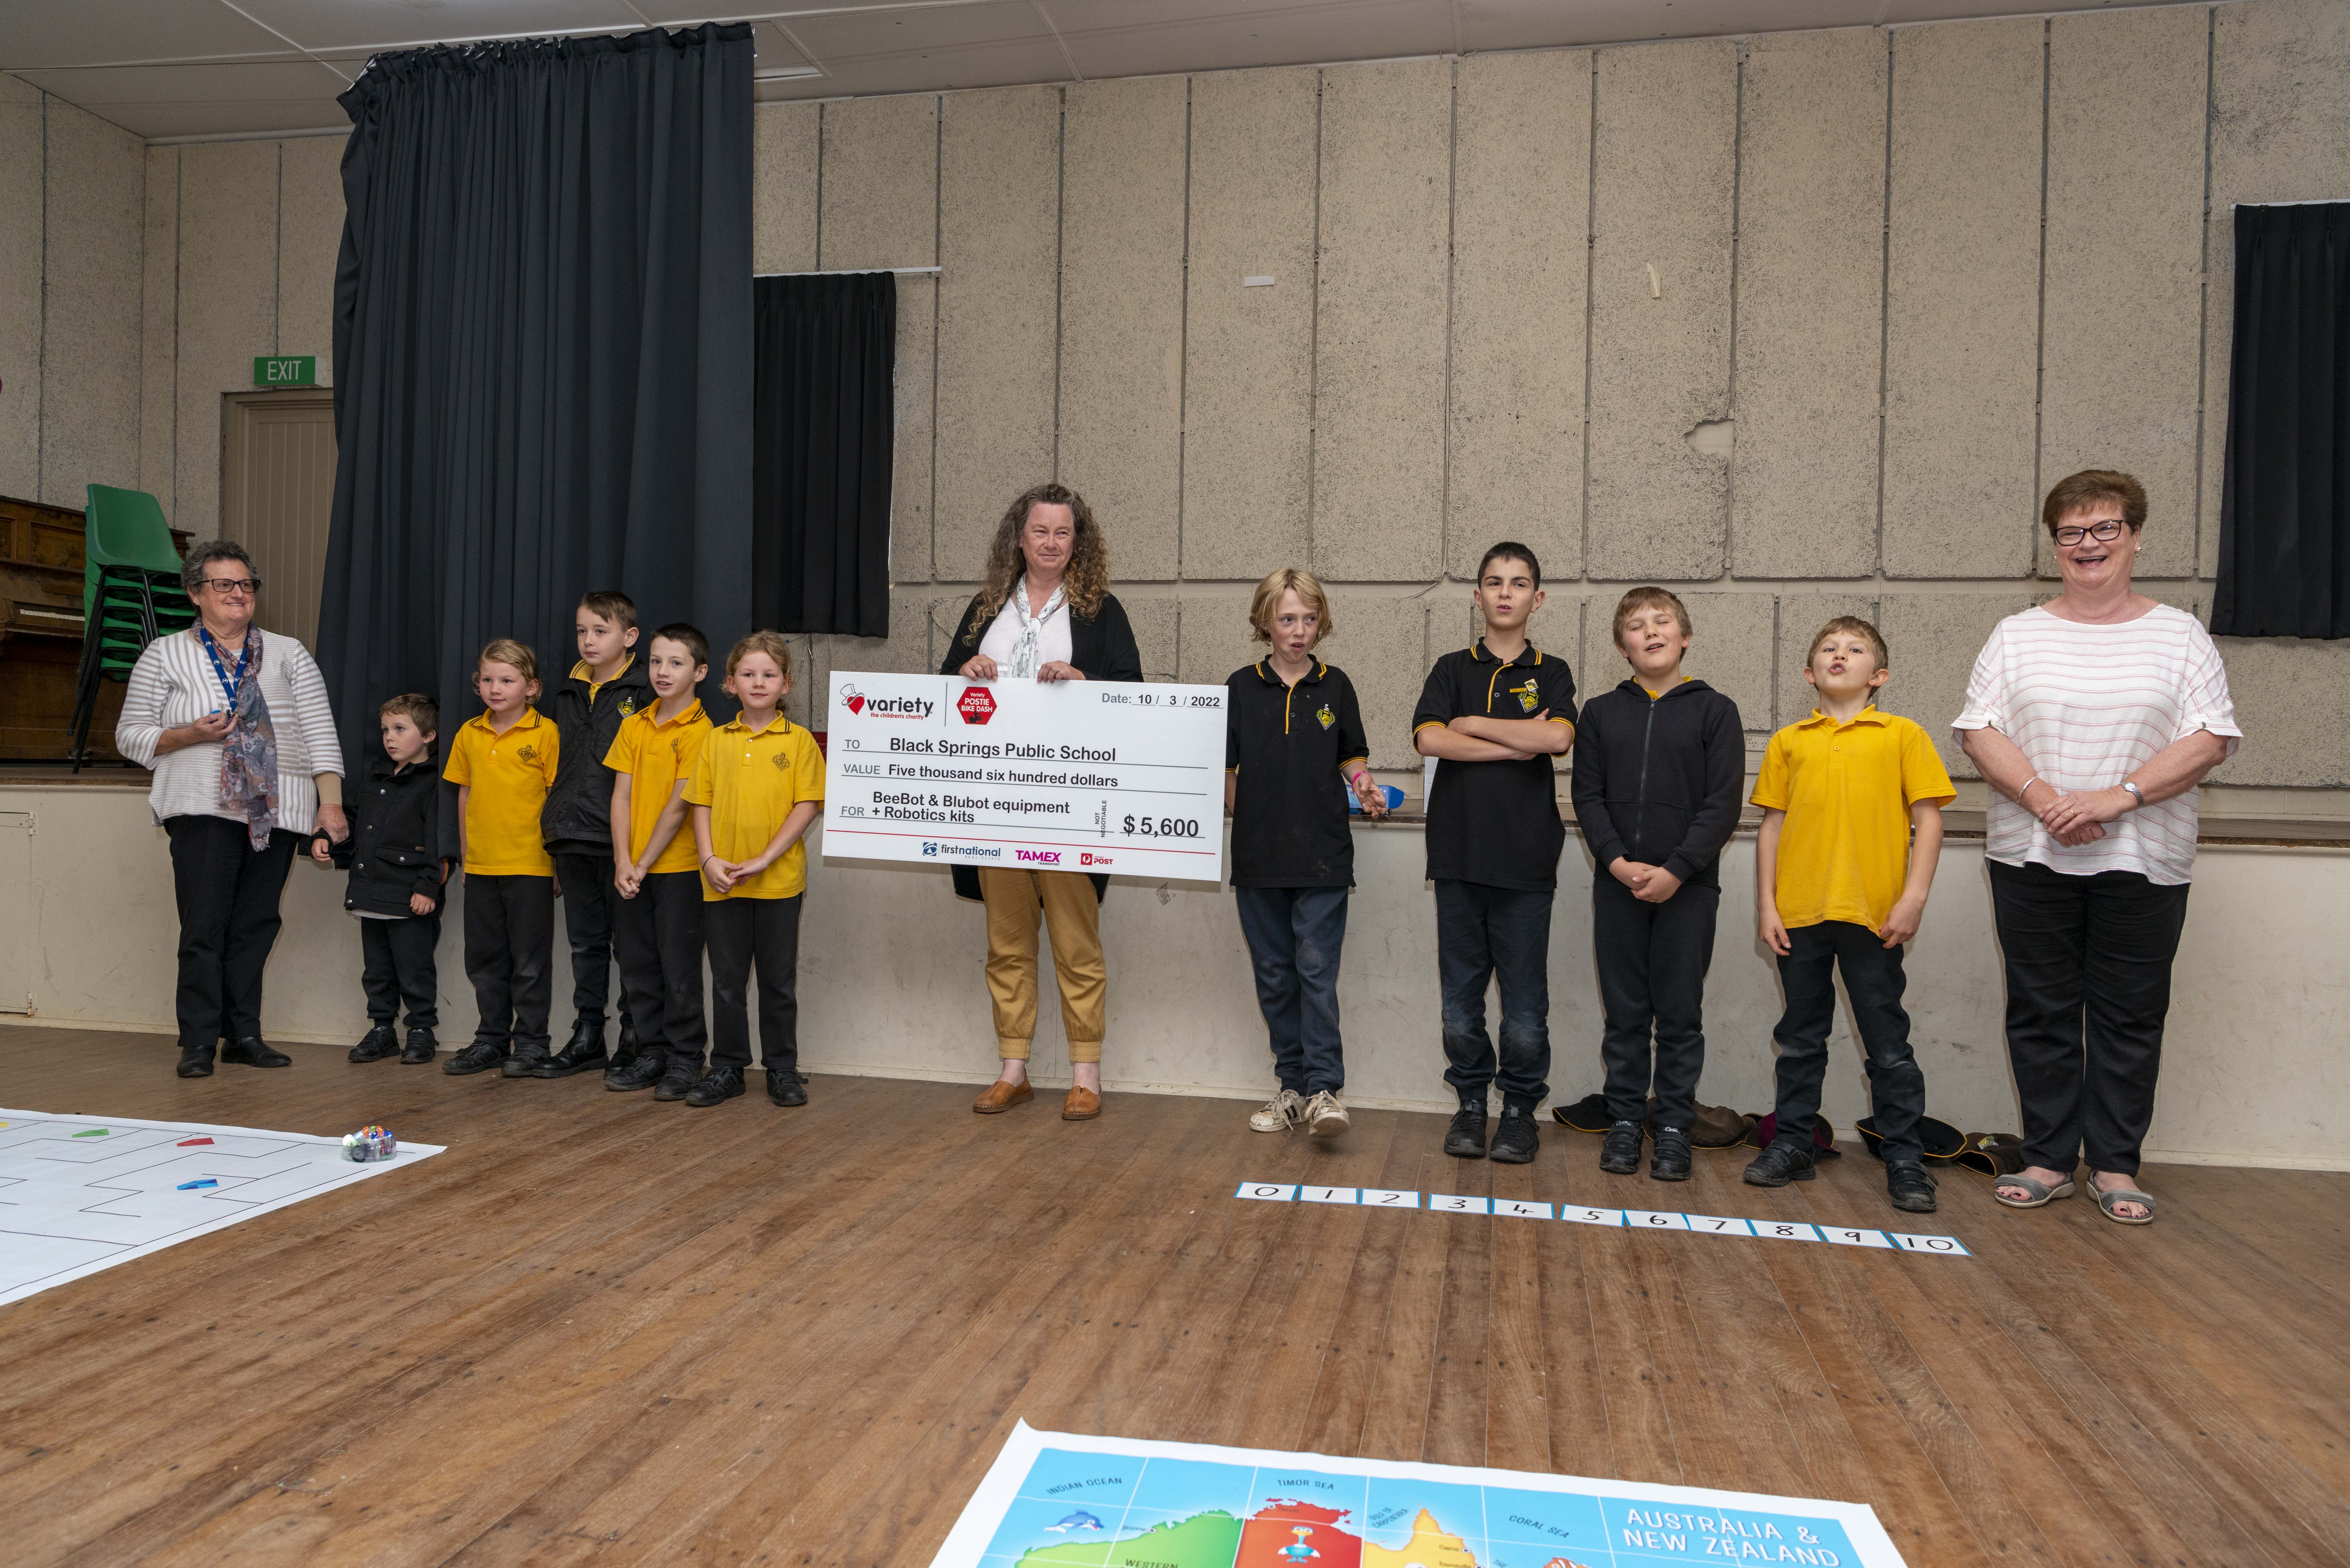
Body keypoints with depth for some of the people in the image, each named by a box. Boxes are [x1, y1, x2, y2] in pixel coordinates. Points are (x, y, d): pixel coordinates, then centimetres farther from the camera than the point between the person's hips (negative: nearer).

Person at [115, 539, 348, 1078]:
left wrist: (331, 802, -1)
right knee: (205, 924, -7)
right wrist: (189, 735, -10)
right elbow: (130, 734, 9)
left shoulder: (289, 655, 13)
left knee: (256, 924, 5)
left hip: (277, 812, 2)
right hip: (205, 807, -2)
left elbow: (321, 734, 8)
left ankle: (243, 1034, 13)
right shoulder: (165, 655, 10)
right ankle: (198, 1042, 1)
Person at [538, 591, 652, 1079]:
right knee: (586, 943, 13)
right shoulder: (567, 696, 14)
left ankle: (635, 1039, 13)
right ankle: (587, 1039, 22)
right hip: (572, 839, 6)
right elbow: (555, 771, 18)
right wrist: (554, 837, 15)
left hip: (624, 841, -6)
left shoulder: (644, 694, -5)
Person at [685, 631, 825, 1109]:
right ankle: (727, 1068, 22)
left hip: (779, 880, -2)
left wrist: (764, 860, -14)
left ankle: (783, 1069, 19)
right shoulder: (716, 740, 8)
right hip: (722, 882, 3)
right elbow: (701, 804, 7)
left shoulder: (798, 740, -1)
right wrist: (710, 860, -7)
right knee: (727, 980, 10)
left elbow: (807, 805, -7)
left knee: (779, 979, 7)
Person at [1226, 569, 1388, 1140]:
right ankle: (1293, 1086, 18)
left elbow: (1352, 756, 13)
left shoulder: (1335, 686, 5)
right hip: (1259, 855, 2)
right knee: (1274, 976, 8)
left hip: (1323, 856, -1)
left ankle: (1324, 1088, -2)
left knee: (1317, 971, -7)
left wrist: (1365, 786, -6)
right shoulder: (1241, 688, 4)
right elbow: (1223, 768, 9)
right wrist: (1236, 811, -4)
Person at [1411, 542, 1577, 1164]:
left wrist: (1472, 724, -6)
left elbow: (1558, 737, -12)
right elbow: (1429, 740, -7)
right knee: (1461, 996, 7)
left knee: (1525, 1000, 3)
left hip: (1526, 859, -1)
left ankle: (1521, 1109, 18)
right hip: (1459, 855, 1)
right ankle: (1471, 1102, 21)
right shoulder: (1452, 669, 11)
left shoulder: (1551, 673, 9)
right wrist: (1516, 743, -8)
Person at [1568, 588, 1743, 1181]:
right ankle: (1625, 1121, 18)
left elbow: (1723, 804, -4)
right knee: (1624, 1013, 8)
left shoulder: (1714, 711, 3)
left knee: (1680, 1015, 4)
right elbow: (1588, 796, 4)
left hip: (1688, 887, -2)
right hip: (1617, 886, 2)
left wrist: (1676, 870, -14)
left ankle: (1674, 1127, 15)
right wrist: (1616, 860, -11)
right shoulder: (1601, 712, 10)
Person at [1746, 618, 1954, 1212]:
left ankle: (1904, 1159, 16)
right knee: (1801, 1039, 12)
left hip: (1873, 915, -2)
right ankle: (1793, 1145, 22)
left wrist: (1914, 898, -8)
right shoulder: (1789, 742, 9)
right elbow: (1772, 825, 9)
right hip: (1799, 913, 2)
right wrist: (1766, 904, 4)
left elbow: (1928, 819, 0)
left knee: (1888, 1044, 6)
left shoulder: (1902, 735, 3)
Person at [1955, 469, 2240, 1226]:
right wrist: (2044, 799, -16)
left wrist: (2119, 798, -17)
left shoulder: (2179, 635, 6)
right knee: (2042, 1013, 6)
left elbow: (2211, 739, -3)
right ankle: (2048, 1160, 17)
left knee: (2130, 1016, 5)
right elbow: (1979, 731, -1)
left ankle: (2115, 1165, 18)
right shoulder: (2017, 635, 8)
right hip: (2031, 858, 1)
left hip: (2144, 863, 0)